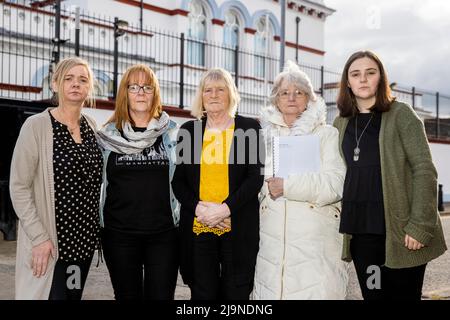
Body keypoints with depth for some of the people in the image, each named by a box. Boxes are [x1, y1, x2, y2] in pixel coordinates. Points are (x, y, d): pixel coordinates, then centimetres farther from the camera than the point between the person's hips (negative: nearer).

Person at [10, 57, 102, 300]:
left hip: (84, 238, 6)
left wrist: (97, 230, 11)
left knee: (74, 295, 15)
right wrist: (39, 237, -17)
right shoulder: (37, 126, -9)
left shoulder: (91, 126, 7)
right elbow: (19, 187, -12)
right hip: (49, 241, -5)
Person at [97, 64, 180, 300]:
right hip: (119, 234, 1)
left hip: (164, 233, -1)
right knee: (127, 296, 10)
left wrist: (184, 218, 3)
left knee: (161, 296, 1)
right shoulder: (108, 135, 5)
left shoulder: (172, 133, 4)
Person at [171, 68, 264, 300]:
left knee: (236, 292, 4)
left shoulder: (250, 128, 4)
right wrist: (199, 208, -9)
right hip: (197, 227, 2)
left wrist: (226, 208, -14)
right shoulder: (189, 130, 10)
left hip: (238, 227, -1)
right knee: (202, 293, 5)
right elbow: (178, 181, 8)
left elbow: (255, 177, -3)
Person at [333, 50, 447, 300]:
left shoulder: (401, 114, -3)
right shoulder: (341, 124, 11)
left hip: (400, 230, -4)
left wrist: (420, 226, -17)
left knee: (404, 294, 3)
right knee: (373, 294, 9)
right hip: (361, 231, 4)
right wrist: (341, 221, 5)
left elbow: (424, 170, -9)